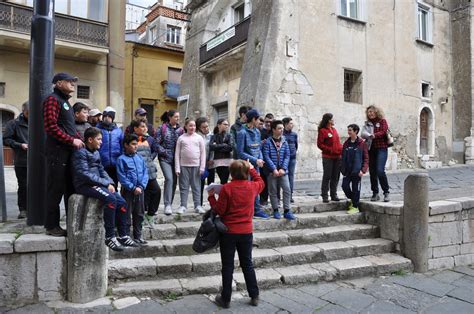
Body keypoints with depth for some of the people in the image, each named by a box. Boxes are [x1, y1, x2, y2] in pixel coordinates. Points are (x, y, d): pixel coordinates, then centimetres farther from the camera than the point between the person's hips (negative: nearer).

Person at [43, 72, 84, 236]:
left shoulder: (65, 102, 21)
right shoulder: (52, 99, -7)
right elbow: (51, 126, -18)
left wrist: (79, 139, 7)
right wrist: (72, 140, -17)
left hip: (69, 151, 9)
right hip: (57, 151, -9)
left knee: (71, 188, 11)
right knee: (56, 189, -3)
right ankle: (52, 226, 7)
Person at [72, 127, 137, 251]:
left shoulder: (96, 152, 16)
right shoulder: (81, 153, -10)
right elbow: (85, 174, -18)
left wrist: (110, 183, 0)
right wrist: (106, 183, -18)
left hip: (98, 184, 8)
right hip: (85, 185, -8)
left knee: (122, 202, -7)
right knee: (110, 199, -30)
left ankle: (123, 236, 1)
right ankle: (110, 237, -22)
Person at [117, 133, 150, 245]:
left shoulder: (140, 158, 8)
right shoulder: (121, 159, -6)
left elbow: (145, 173, 5)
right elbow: (122, 177, -12)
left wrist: (141, 186, -8)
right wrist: (133, 188, -15)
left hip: (140, 190, 5)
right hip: (128, 190, -5)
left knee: (139, 214, 12)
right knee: (127, 215, 3)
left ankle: (138, 236, 23)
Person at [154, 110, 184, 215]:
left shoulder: (180, 129, 9)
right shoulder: (162, 128, -2)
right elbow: (156, 143, -4)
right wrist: (164, 152, -11)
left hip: (177, 159, 4)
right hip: (165, 159, -4)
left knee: (174, 181, 6)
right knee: (169, 179, -18)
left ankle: (169, 204, 19)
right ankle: (167, 205, -13)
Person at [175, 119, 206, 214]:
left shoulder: (199, 138, 6)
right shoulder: (181, 138, 5)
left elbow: (203, 153, 4)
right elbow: (177, 153, 3)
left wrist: (202, 167, -3)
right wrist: (177, 168, -3)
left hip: (196, 165, 0)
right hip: (184, 165, 0)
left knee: (196, 186, 4)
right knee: (184, 186, 4)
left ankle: (197, 205, 9)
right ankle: (183, 205, 10)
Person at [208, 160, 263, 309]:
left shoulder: (226, 188, -15)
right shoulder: (252, 186, -3)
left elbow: (219, 211, -12)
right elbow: (261, 182, 21)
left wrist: (211, 197, 0)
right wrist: (252, 169, 28)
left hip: (228, 232, -3)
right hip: (246, 232, 3)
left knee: (227, 266, 8)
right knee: (247, 264, 17)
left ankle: (225, 299, 18)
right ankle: (254, 296, 24)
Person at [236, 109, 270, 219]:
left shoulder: (257, 131, 9)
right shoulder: (242, 133, -13)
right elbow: (240, 152, -15)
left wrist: (260, 158, -5)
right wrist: (255, 160, -14)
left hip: (256, 165, 7)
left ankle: (257, 210, 24)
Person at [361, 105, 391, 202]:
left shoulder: (382, 121, 5)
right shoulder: (367, 123, 15)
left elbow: (383, 132, -10)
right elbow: (363, 133, 0)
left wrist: (374, 135, -26)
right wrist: (369, 135, -20)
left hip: (381, 148, -4)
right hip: (371, 149, 4)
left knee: (380, 171, -15)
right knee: (372, 172, 4)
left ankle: (386, 192, -2)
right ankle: (375, 194, 13)